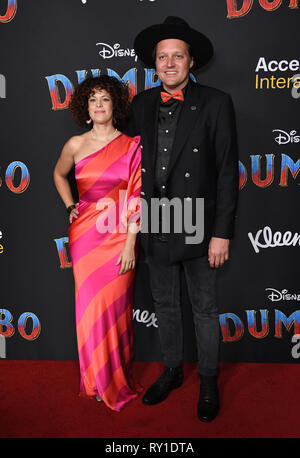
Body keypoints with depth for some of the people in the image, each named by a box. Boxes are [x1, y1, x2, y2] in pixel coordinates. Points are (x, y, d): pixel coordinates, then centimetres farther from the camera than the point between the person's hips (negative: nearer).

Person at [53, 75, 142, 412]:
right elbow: (59, 174, 24)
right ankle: (98, 380, 27)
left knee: (116, 308, 5)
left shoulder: (131, 146, -2)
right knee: (90, 307, 6)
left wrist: (130, 244, -10)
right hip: (85, 235, 2)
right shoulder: (76, 145, 4)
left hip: (119, 236, -1)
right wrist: (70, 207, 11)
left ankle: (118, 380, 28)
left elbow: (135, 197, -5)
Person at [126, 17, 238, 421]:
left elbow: (227, 172, -8)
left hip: (197, 229, -3)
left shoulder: (215, 103, -6)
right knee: (165, 306, 18)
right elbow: (134, 164, 10)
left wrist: (222, 233, -12)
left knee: (204, 309, 12)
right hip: (156, 228, 4)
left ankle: (209, 381, 34)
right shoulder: (141, 105, 7)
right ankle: (172, 371, 40)